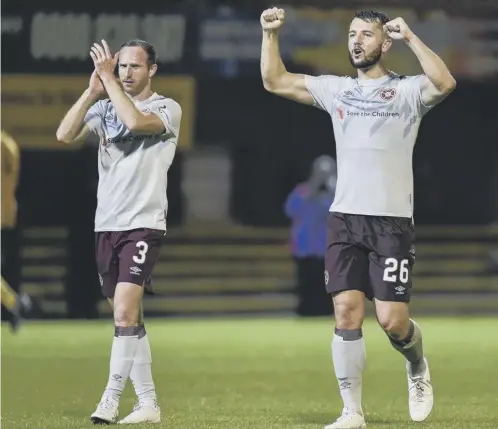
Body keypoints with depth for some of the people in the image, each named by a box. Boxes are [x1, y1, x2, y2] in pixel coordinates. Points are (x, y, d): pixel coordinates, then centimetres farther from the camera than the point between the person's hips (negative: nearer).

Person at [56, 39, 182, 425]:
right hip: (106, 225, 6)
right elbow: (65, 135, -4)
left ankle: (111, 401, -14)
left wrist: (108, 79, -15)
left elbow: (135, 120, -24)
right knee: (129, 319, 7)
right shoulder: (104, 107, 11)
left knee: (125, 312, -17)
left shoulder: (167, 108, -2)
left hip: (143, 225, -6)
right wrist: (93, 90, -11)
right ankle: (148, 404, 13)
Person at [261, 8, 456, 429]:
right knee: (347, 312, -5)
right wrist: (270, 34, 8)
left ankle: (418, 367, 27)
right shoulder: (336, 89, 13)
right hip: (345, 219, 4)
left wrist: (410, 37, -18)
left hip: (392, 221, -4)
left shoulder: (407, 90, -1)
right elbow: (275, 81, 18)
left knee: (392, 320, -7)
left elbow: (444, 83, -23)